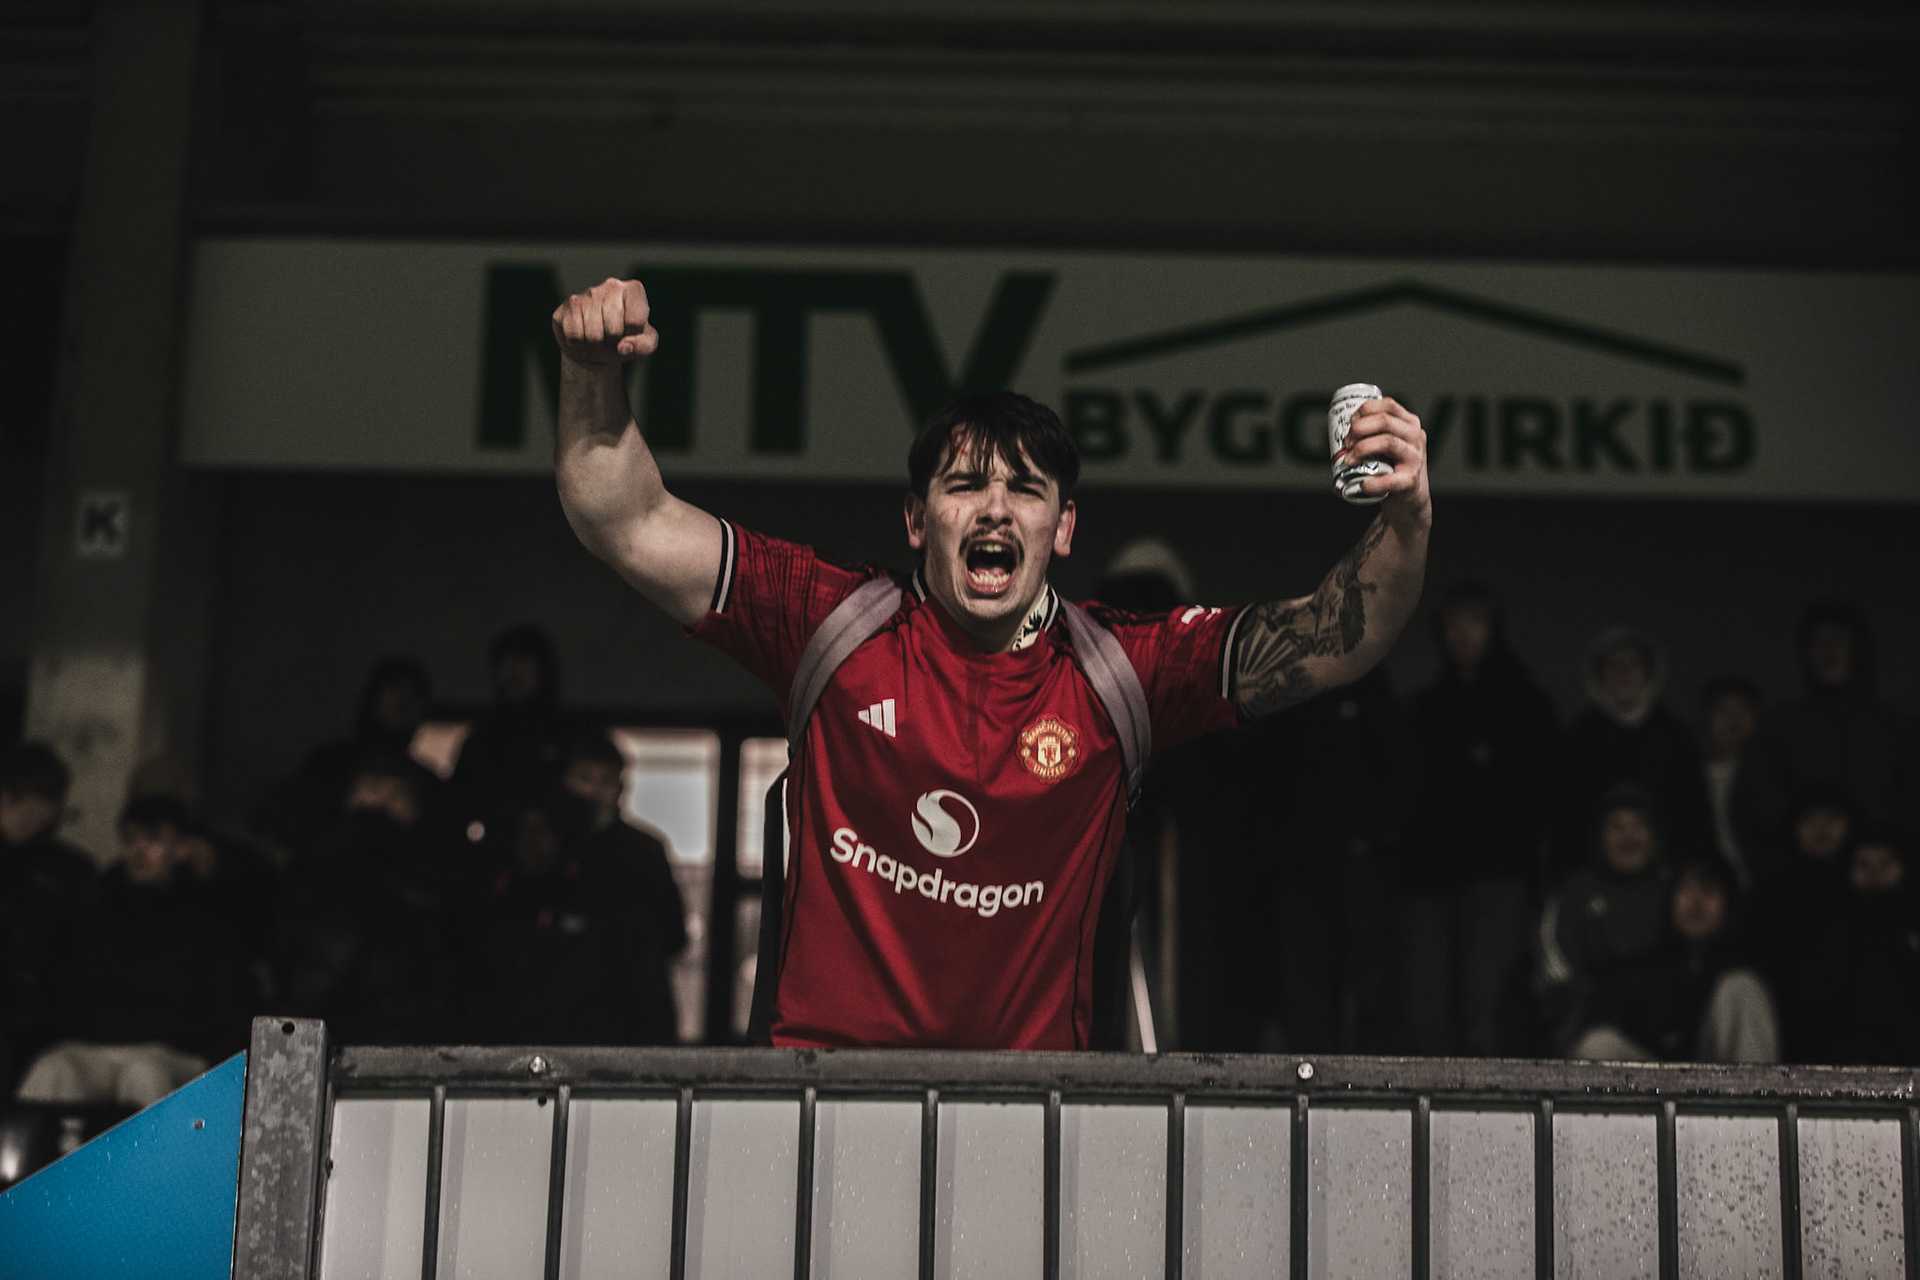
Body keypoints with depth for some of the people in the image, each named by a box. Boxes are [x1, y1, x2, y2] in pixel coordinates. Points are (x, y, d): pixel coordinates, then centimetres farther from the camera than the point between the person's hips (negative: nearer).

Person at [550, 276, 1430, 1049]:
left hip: (1032, 1089, 2)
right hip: (826, 1076, -2)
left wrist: (1405, 524, -23)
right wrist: (594, 372, -17)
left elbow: (1328, 646, -4)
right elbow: (632, 529, -1)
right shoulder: (835, 624, 1)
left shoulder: (1117, 669, 2)